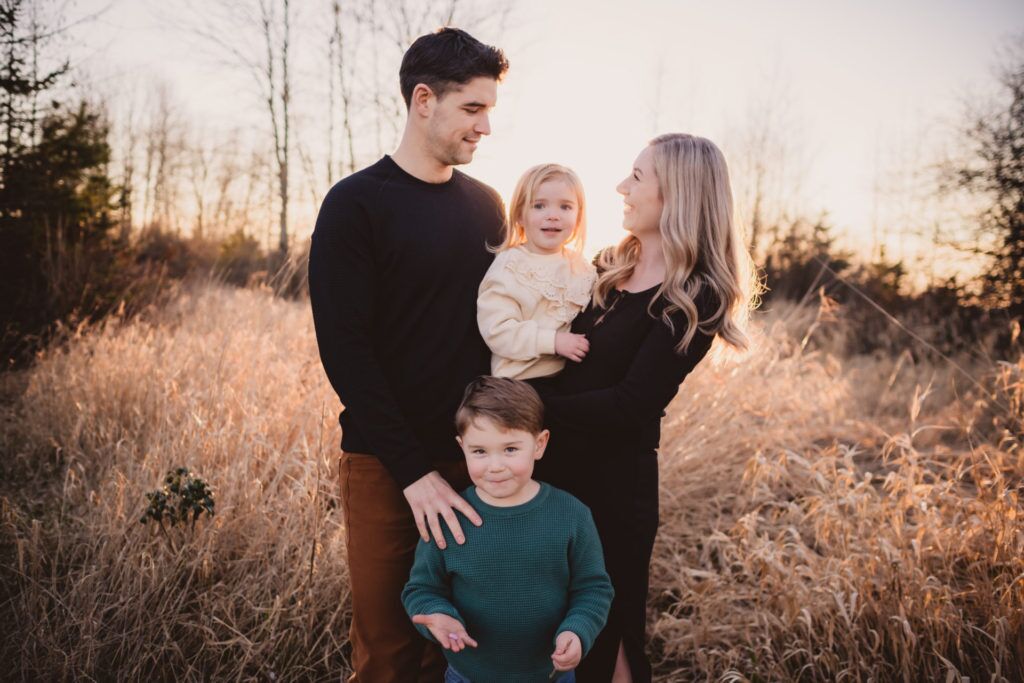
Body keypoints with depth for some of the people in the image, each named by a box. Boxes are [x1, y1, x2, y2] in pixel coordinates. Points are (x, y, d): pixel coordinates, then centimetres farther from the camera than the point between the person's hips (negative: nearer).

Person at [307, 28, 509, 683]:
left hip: (473, 455, 4)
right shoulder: (356, 204, -7)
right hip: (385, 461, -4)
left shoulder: (487, 205, 8)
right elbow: (345, 350, -12)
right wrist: (413, 470, -15)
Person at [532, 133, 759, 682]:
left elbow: (630, 407, -20)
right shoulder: (608, 268, 7)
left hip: (615, 480, -6)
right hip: (552, 464, 7)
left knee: (604, 638, 11)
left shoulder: (694, 299, -14)